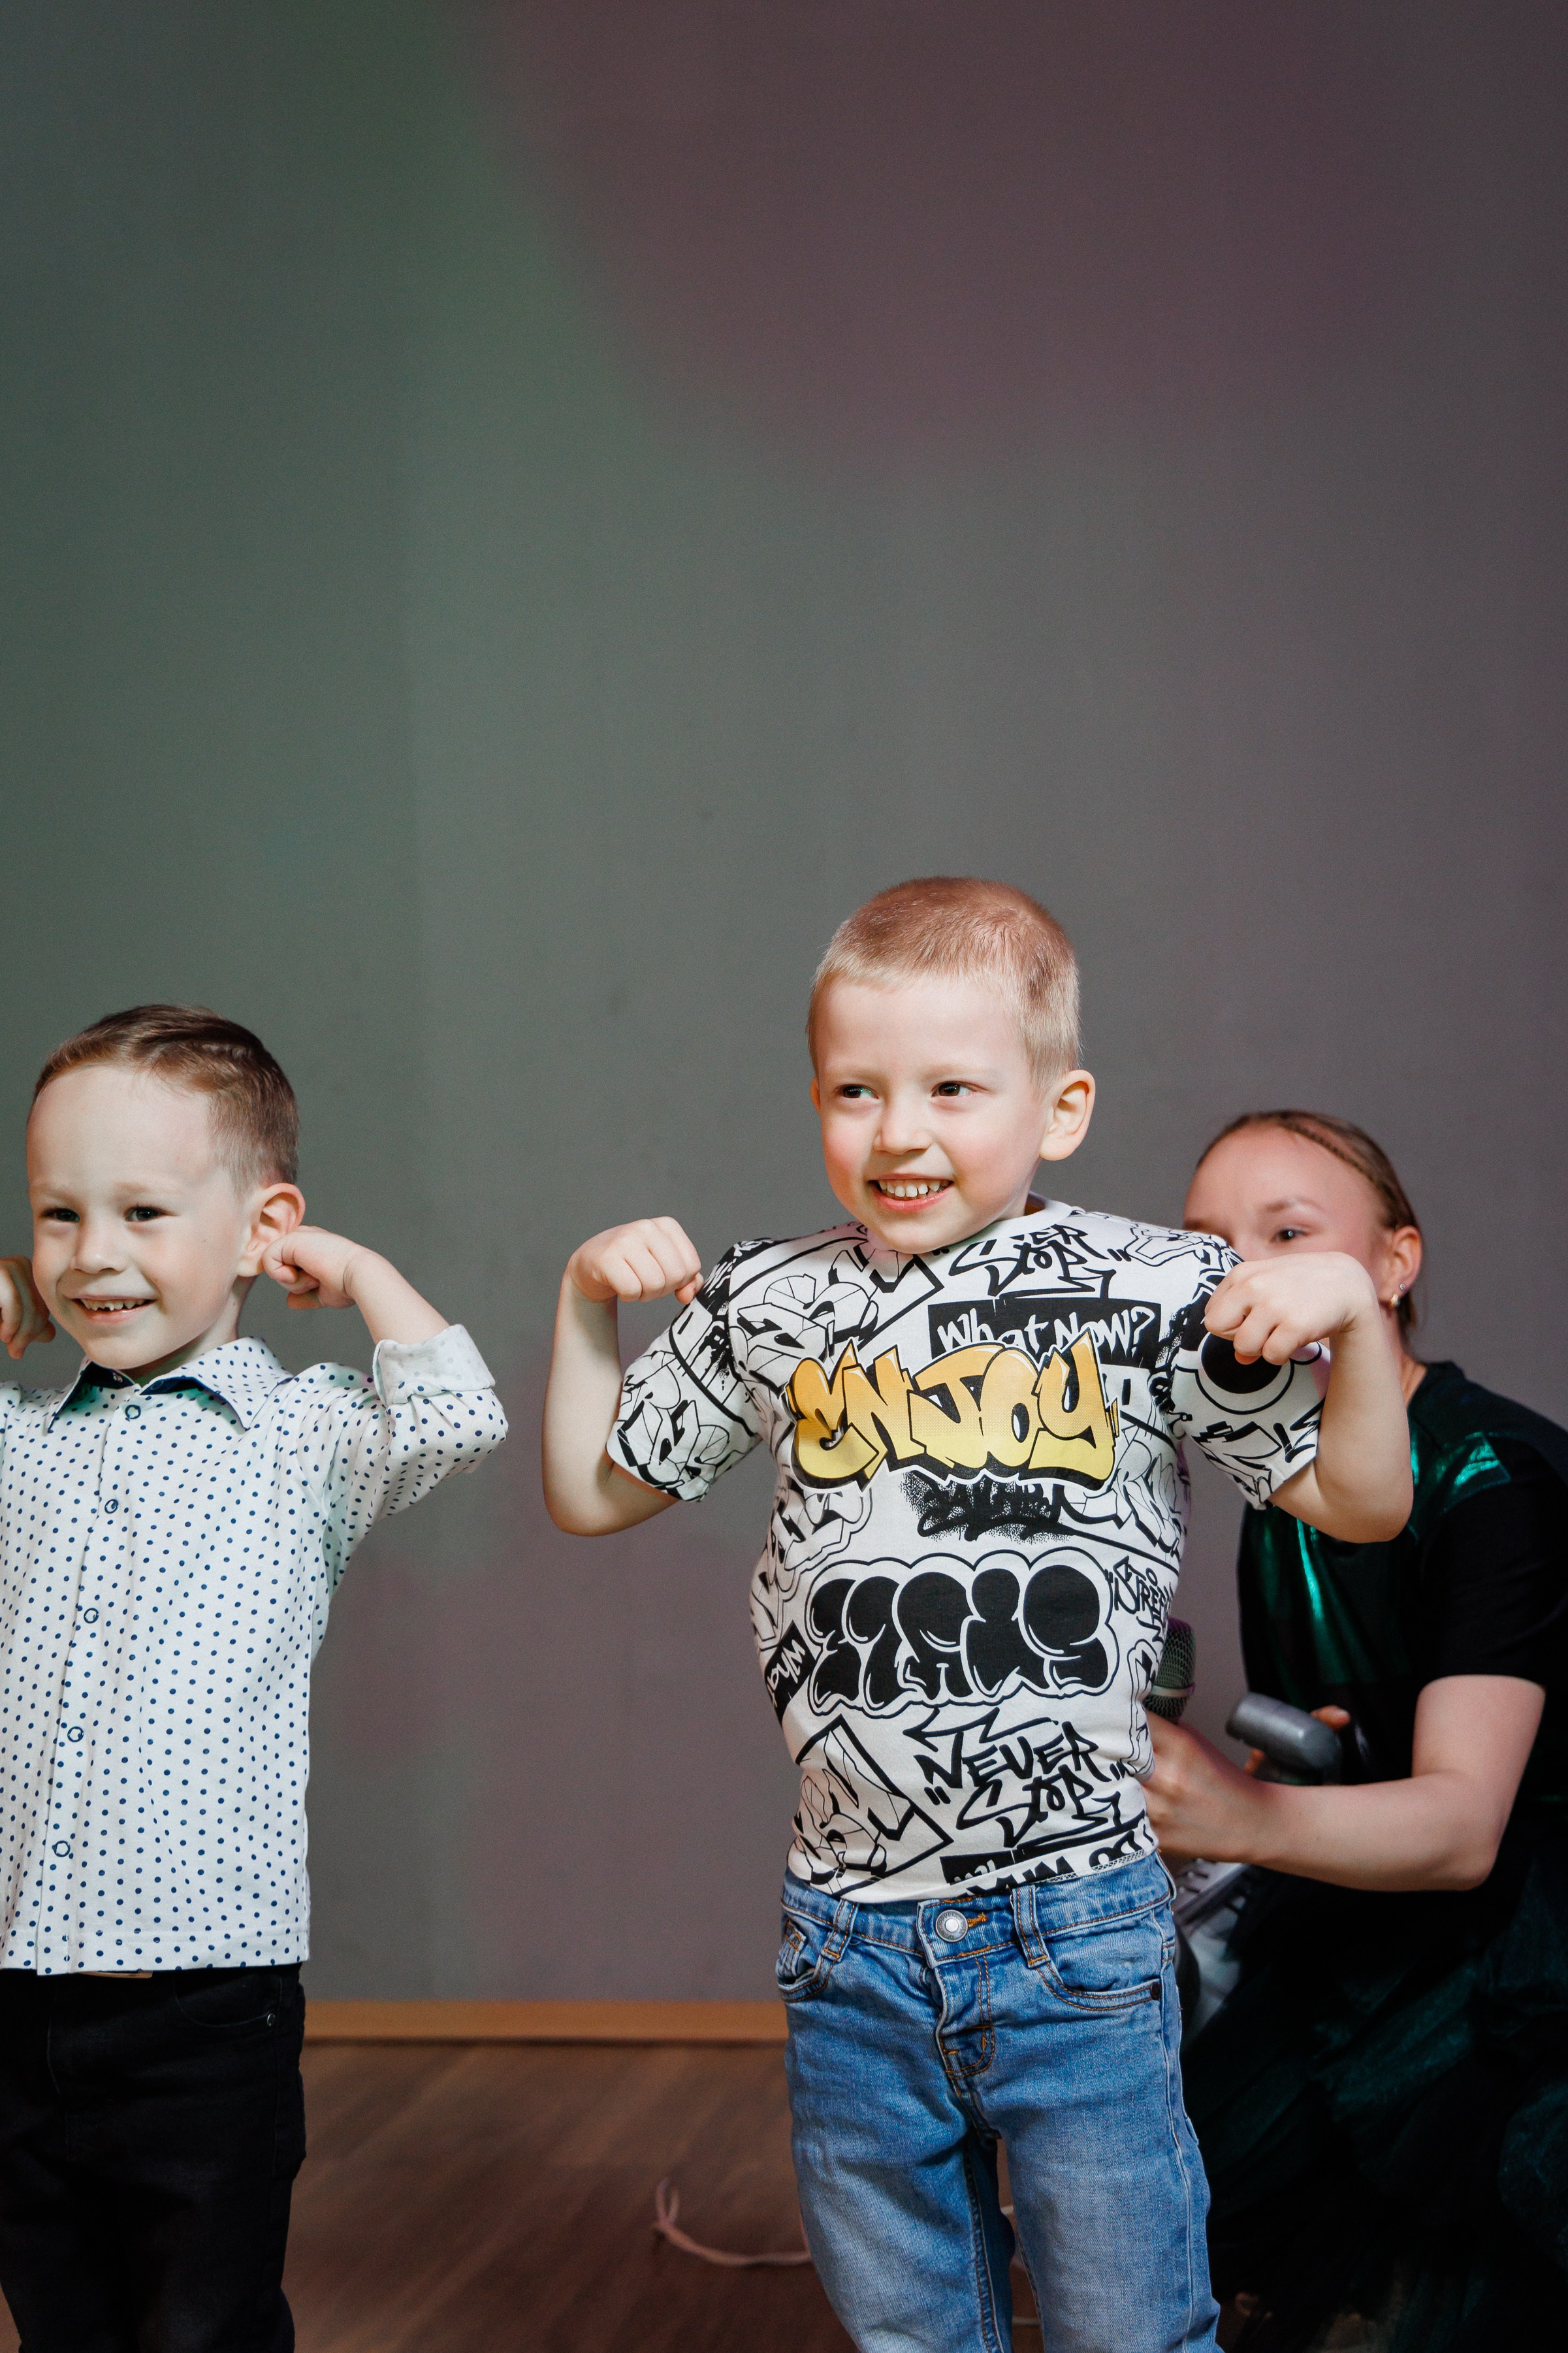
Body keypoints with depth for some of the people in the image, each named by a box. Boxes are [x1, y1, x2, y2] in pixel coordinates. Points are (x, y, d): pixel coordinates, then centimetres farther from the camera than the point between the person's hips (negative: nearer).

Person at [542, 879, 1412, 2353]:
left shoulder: (1153, 1292, -6)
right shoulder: (767, 1309, 2)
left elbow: (1359, 1504, 0)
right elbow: (592, 1495, 15)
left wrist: (1352, 1314, -14)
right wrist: (588, 1300, 5)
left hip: (1077, 1932, -3)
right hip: (853, 1935, 3)